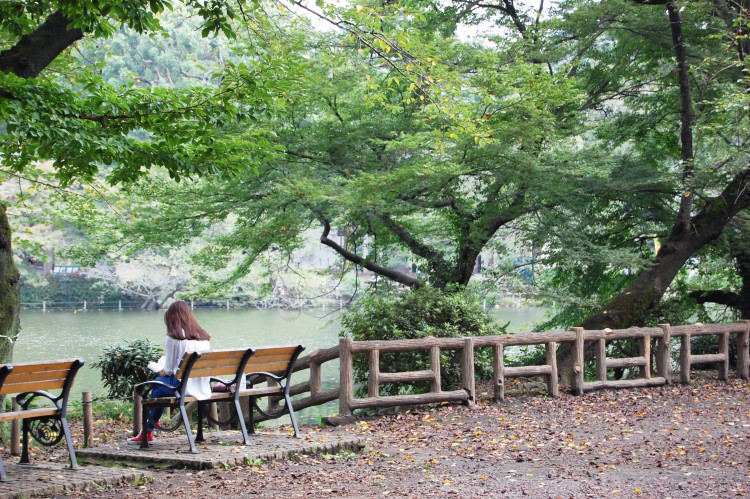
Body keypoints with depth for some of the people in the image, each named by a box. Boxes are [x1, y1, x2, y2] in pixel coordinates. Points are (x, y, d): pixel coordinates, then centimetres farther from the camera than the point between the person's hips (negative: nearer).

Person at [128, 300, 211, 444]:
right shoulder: (204, 337, 8)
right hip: (203, 389, 6)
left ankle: (147, 432, 32)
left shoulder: (174, 337, -8)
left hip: (184, 388, -6)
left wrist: (161, 372, 18)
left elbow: (169, 370, -5)